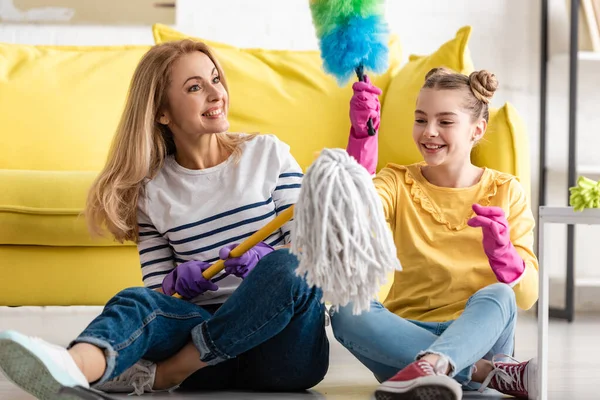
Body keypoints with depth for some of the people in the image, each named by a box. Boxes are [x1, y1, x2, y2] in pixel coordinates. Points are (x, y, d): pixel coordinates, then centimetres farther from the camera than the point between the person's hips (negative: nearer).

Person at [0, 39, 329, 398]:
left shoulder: (268, 153, 7)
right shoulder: (153, 192, 10)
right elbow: (156, 290, 9)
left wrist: (265, 259, -18)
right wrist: (176, 283, -14)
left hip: (282, 347, -1)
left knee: (285, 268, -33)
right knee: (138, 301, -28)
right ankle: (74, 365, -63)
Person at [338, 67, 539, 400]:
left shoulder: (505, 192, 6)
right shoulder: (399, 183, 8)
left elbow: (527, 295, -2)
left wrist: (500, 251, -22)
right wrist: (361, 135, -27)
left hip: (476, 335, -1)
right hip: (407, 332, 1)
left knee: (498, 296, -30)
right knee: (346, 309, -28)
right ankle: (491, 373, -32)